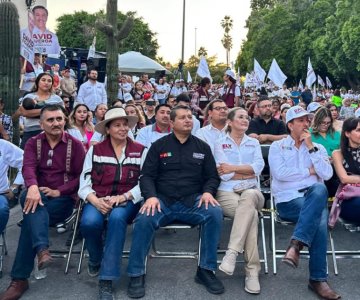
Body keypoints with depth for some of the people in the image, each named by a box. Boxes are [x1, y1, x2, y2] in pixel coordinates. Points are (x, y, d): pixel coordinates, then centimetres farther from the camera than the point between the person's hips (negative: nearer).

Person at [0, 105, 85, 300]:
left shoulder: (75, 145, 2)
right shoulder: (33, 143, 8)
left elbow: (81, 176, -3)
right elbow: (28, 167, -12)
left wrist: (58, 191, -18)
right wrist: (33, 187, -35)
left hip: (63, 199, -2)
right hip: (38, 195, 2)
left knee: (31, 216, -30)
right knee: (33, 203, -35)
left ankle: (20, 278, -28)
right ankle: (42, 249, -52)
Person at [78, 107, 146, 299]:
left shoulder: (141, 151, 7)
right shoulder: (95, 150, 9)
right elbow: (85, 182, 3)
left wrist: (122, 197, -15)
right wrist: (95, 200, -17)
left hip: (126, 201, -1)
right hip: (98, 200, 1)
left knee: (117, 218, -36)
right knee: (89, 222, -32)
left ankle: (106, 279, -26)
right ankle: (95, 258, 4)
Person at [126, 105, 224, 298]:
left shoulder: (202, 147, 13)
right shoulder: (159, 145, 9)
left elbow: (212, 176, 13)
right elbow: (147, 176, 4)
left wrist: (208, 192, -9)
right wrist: (151, 196, -16)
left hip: (193, 201, 2)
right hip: (162, 200, -1)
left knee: (215, 213, -28)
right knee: (143, 219, -31)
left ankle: (206, 270, -13)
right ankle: (137, 274, -13)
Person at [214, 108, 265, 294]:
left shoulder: (254, 143, 19)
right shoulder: (220, 144, 9)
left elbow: (258, 167, -1)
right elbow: (224, 174, -6)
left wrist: (234, 168, -9)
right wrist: (249, 172, -1)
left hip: (251, 192, 2)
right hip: (227, 192, -2)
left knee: (248, 197, -38)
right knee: (251, 214, -34)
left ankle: (232, 252, -39)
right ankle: (252, 270, -29)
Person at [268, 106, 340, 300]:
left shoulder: (318, 148, 18)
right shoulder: (278, 146, 9)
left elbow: (327, 174, 0)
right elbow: (280, 173, -9)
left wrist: (311, 148, -2)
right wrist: (309, 171, -2)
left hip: (314, 197, 3)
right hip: (287, 200, -3)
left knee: (319, 189, -35)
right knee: (319, 220, -31)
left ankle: (296, 244, -34)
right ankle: (318, 279, -22)